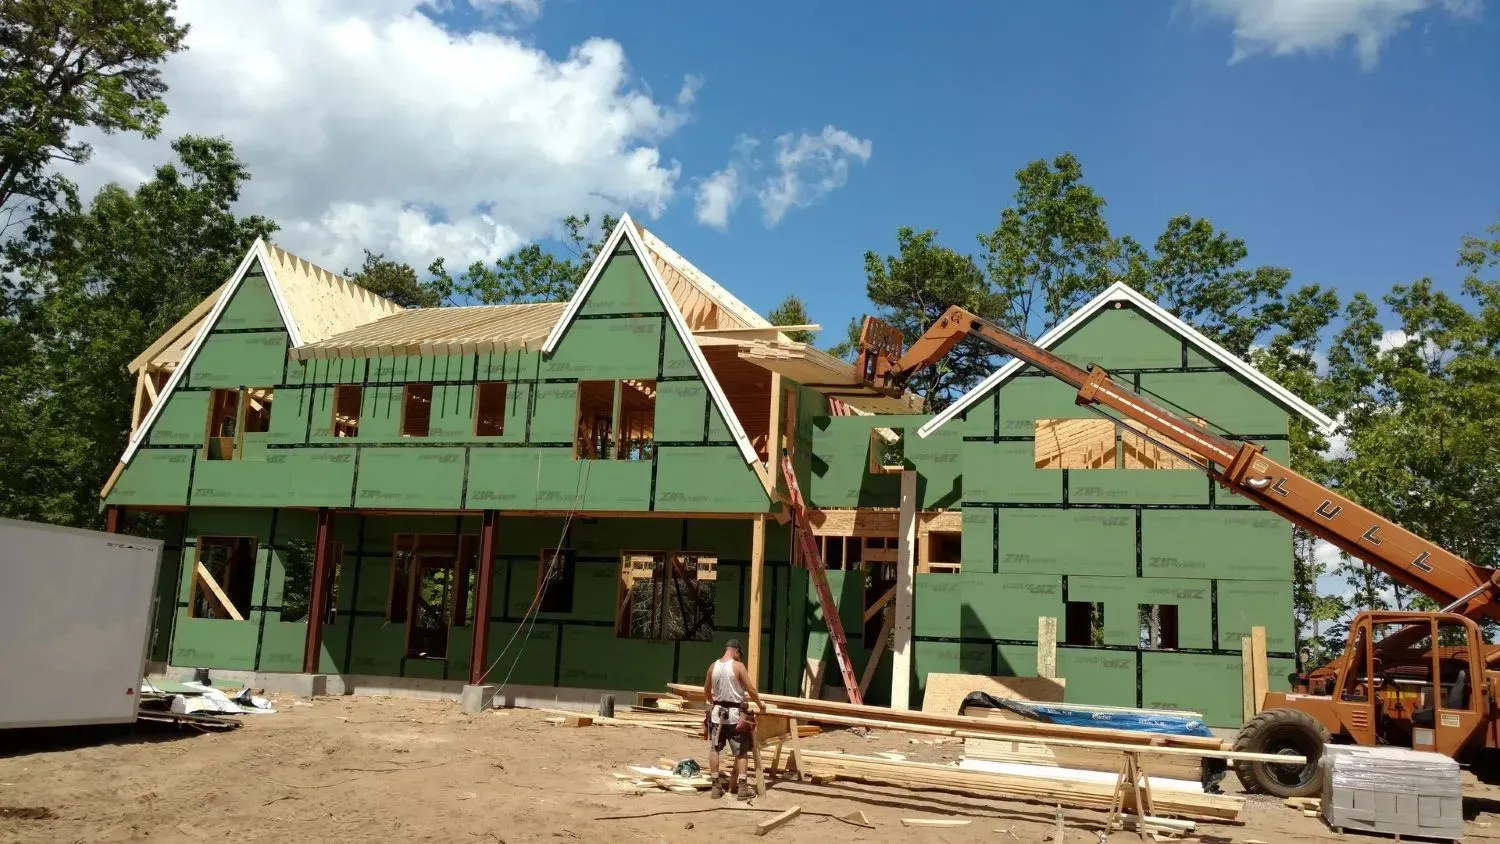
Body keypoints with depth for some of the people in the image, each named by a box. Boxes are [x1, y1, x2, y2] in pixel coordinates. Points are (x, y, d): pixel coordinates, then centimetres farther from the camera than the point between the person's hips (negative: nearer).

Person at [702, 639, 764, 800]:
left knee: (714, 749, 11)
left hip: (717, 711, 4)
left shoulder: (713, 666, 4)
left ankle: (716, 786, 10)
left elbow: (706, 692, 15)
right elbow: (751, 690, -11)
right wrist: (759, 704, 6)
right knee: (741, 751, 6)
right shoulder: (738, 666, -11)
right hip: (735, 714, -4)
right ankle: (742, 788, 2)